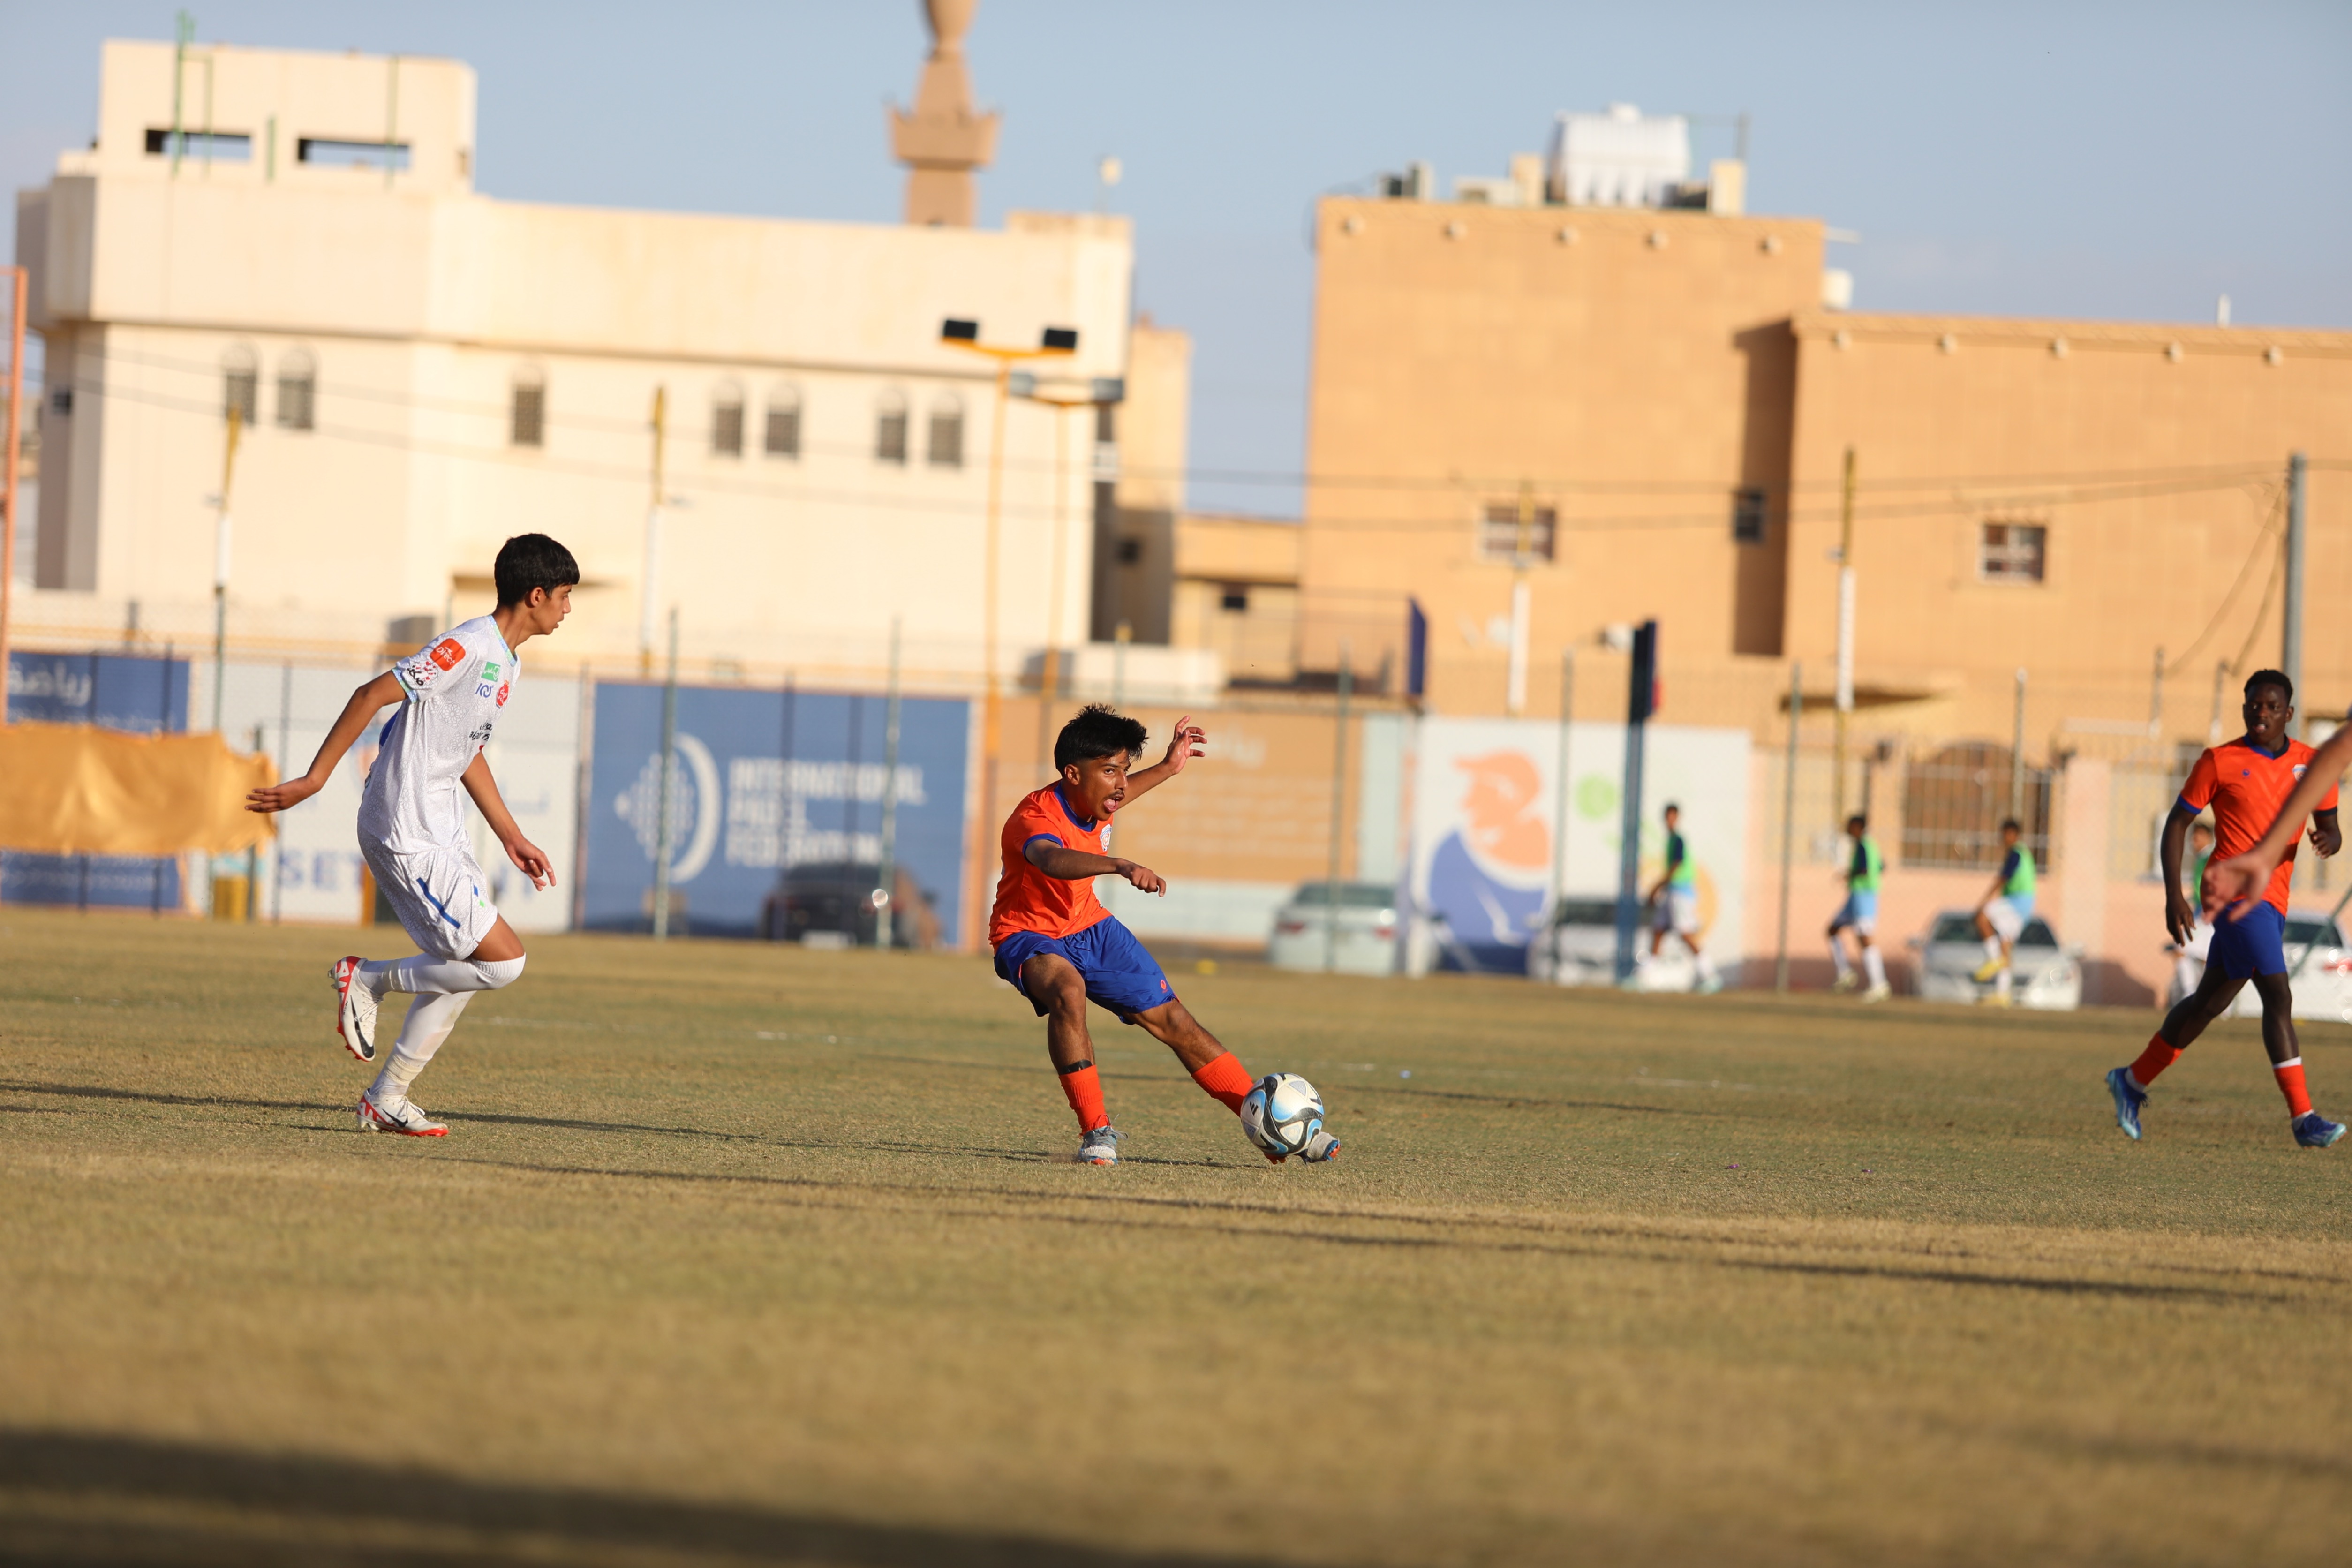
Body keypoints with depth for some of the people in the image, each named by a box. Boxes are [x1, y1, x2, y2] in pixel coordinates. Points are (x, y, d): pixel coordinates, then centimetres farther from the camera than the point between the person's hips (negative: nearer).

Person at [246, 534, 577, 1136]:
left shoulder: (505, 662, 13)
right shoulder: (466, 647, -18)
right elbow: (372, 696, -19)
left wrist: (512, 836, 24)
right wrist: (313, 781, -20)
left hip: (441, 837, 10)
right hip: (409, 838, -10)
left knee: (460, 971, 13)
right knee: (503, 961, -12)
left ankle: (386, 1100, 19)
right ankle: (369, 979, 2)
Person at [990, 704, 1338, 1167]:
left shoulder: (1092, 802, -5)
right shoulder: (1034, 817, -30)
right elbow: (1050, 860, -56)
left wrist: (1167, 769, 19)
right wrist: (1119, 866, -71)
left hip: (1089, 928, 7)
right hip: (1029, 935, -7)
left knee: (1172, 1020, 5)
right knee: (1068, 991, -40)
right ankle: (1096, 1131, -28)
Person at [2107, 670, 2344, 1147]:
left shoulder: (2310, 764, 10)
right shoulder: (2220, 762, -3)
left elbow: (2331, 826, 14)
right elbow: (2177, 823, 2)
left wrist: (2328, 839, -12)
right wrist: (2174, 896, -7)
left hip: (2273, 900, 6)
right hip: (2235, 889, -6)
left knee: (2211, 1001, 15)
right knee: (2278, 996, -16)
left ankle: (2134, 1081, 32)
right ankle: (2303, 1118, -17)